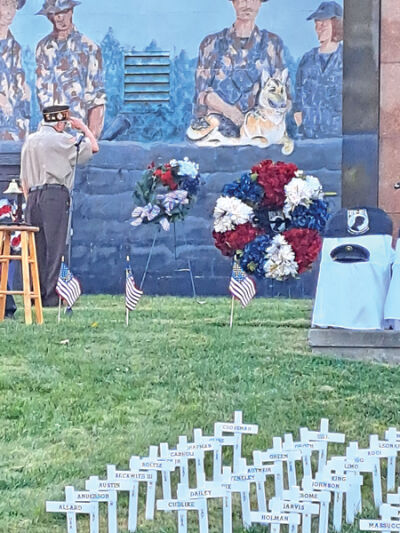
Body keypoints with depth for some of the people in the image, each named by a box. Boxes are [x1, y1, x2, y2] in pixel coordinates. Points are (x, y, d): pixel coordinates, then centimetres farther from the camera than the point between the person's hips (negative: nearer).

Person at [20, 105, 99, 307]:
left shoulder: (30, 141, 17)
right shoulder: (60, 140, -4)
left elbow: (24, 177, 17)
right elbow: (93, 147, 0)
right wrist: (83, 127, 13)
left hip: (33, 196, 7)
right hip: (55, 195, -7)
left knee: (37, 247, 8)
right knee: (54, 247, -6)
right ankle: (50, 296, -9)